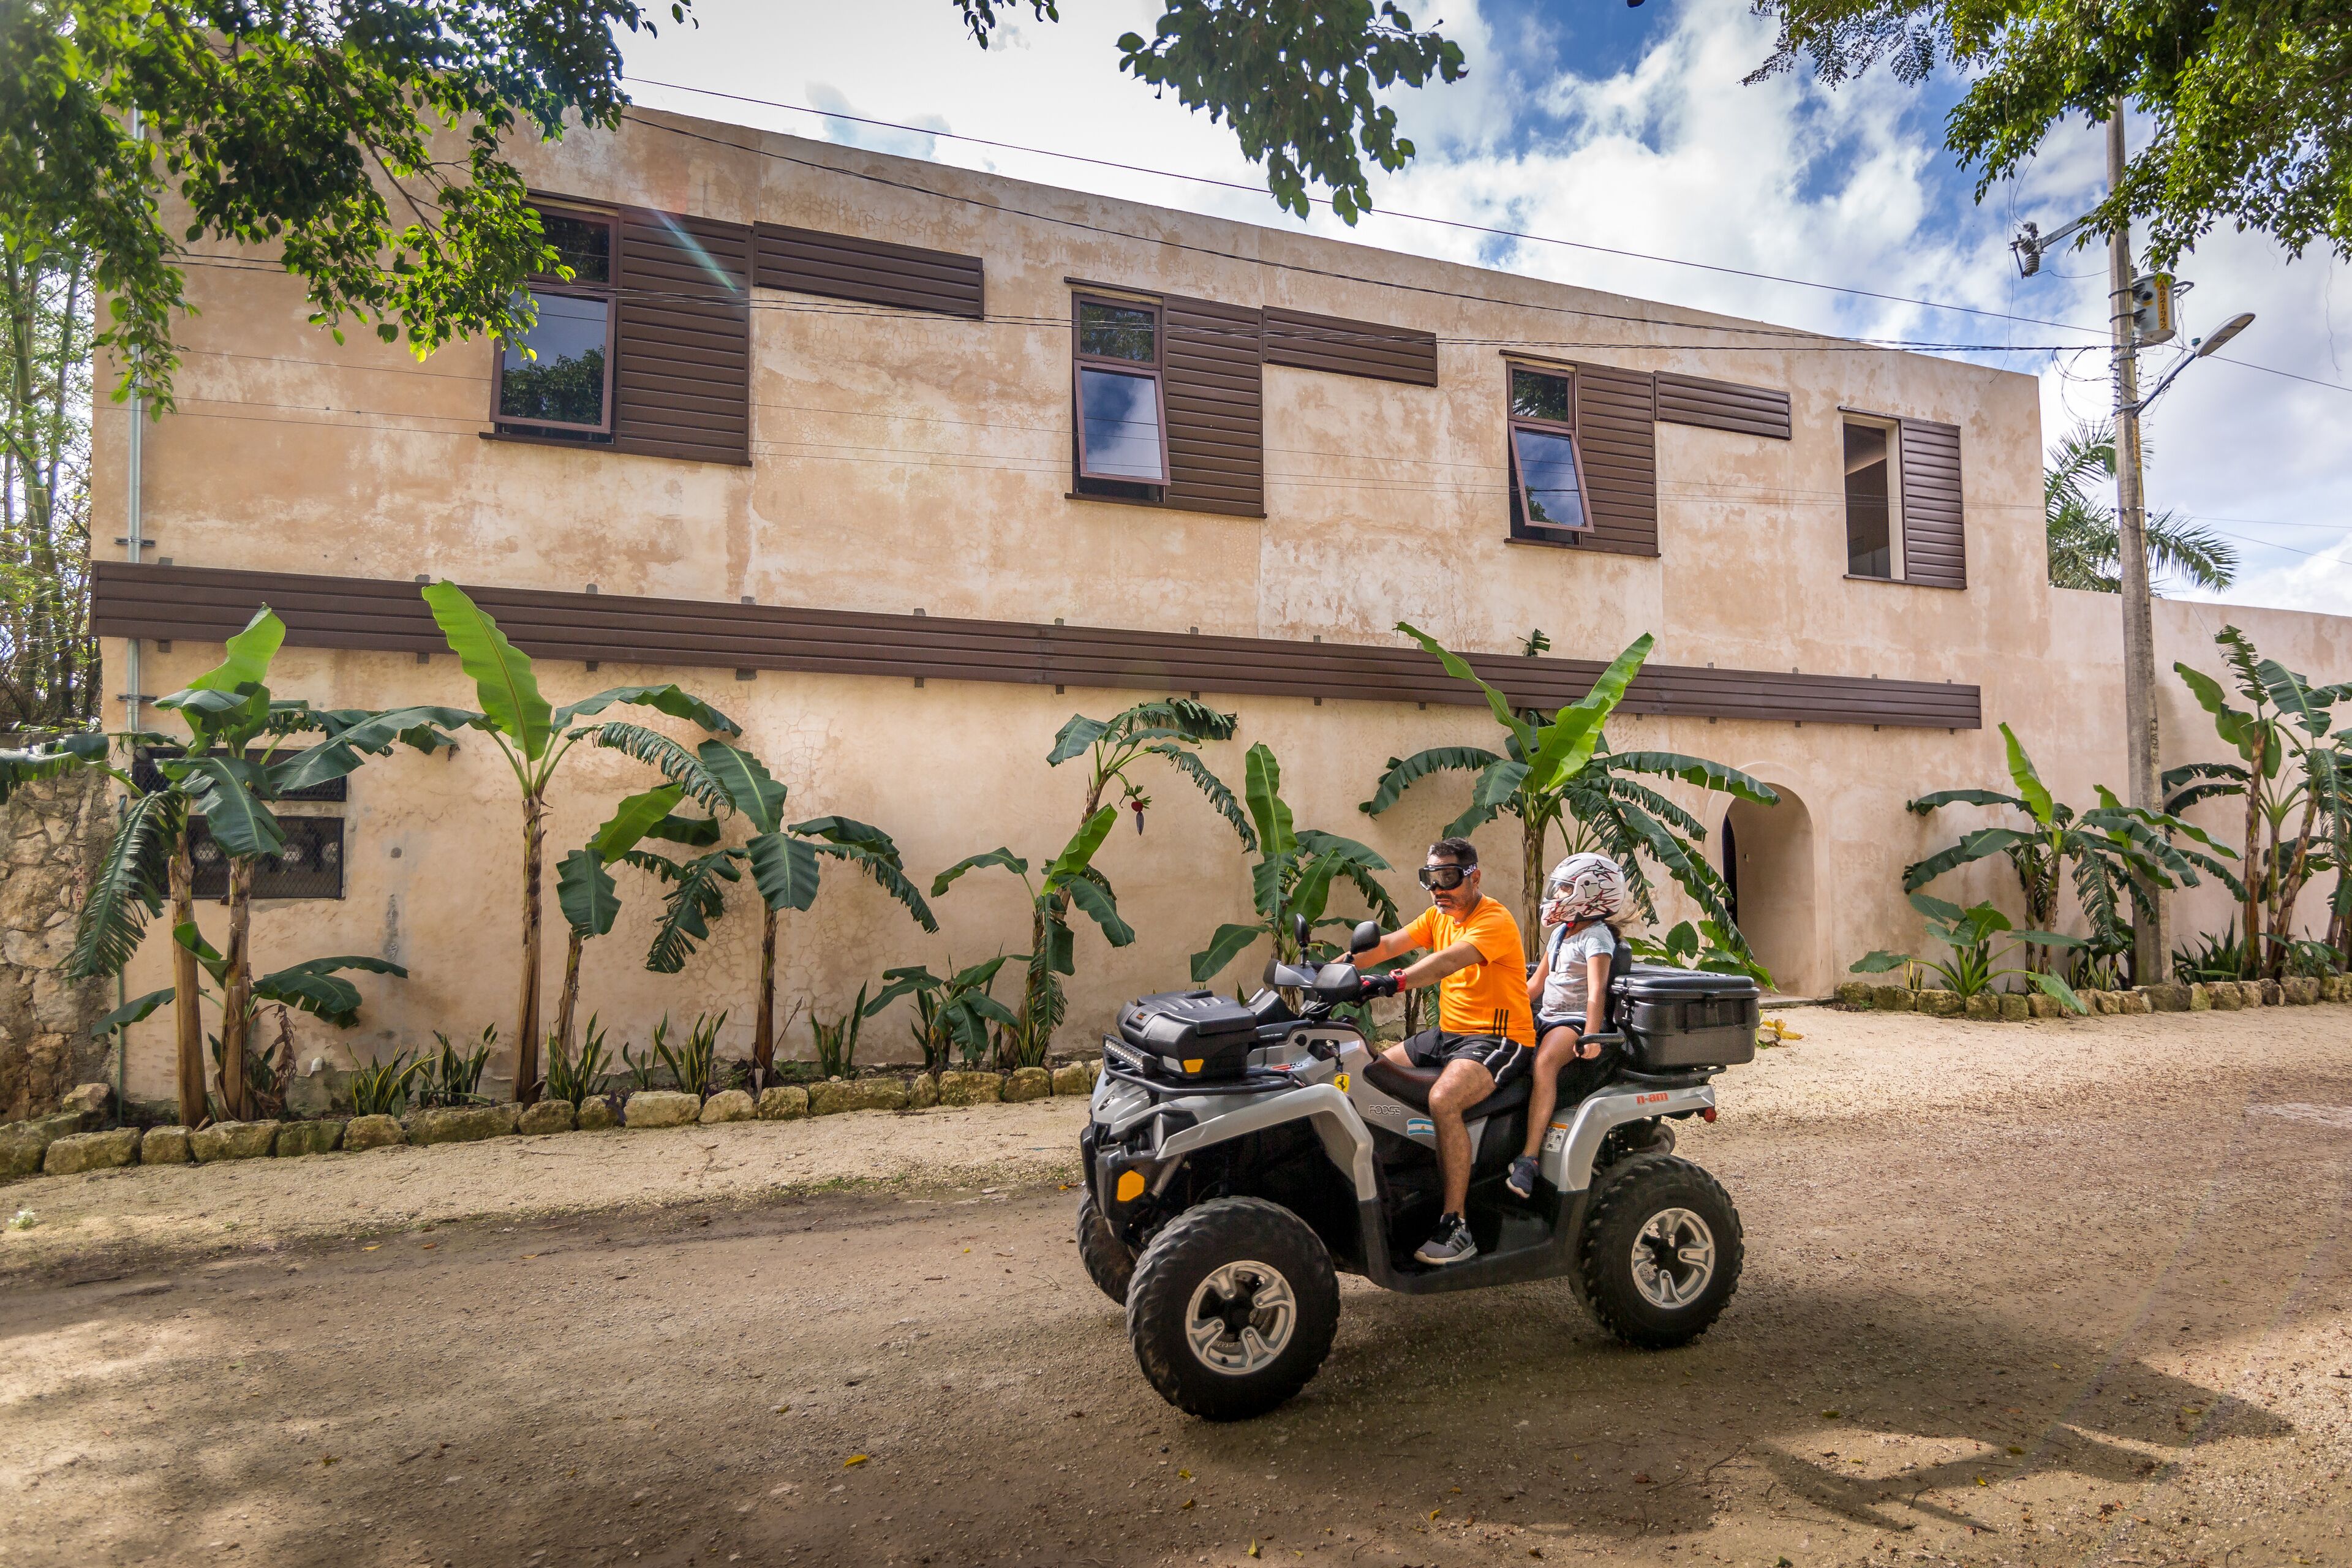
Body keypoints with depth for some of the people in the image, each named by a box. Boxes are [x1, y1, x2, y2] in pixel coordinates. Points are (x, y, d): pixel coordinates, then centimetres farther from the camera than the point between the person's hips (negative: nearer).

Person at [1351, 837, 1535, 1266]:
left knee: (1442, 1099, -33)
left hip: (1498, 1038, -9)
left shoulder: (1494, 920, -16)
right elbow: (1386, 945, 0)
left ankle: (1456, 1226, -26)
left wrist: (1393, 982, -49)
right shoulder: (1438, 916, 11)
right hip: (1448, 1032, 9)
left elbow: (1450, 961, -34)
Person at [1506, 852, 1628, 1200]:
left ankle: (1528, 1159, -41)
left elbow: (1596, 990, -22)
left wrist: (1592, 1036, -34)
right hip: (1547, 1017, 9)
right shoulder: (1560, 932, 19)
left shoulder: (1596, 936, -8)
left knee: (1545, 1061, -35)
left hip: (1575, 1020, -9)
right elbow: (1536, 982, 25)